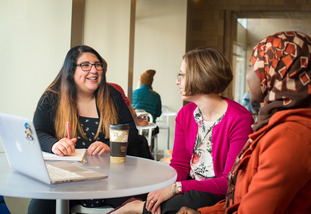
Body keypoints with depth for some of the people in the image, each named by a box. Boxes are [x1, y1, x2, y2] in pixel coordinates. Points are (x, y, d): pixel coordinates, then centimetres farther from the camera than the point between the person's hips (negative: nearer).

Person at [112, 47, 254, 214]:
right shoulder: (185, 114, 4)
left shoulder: (240, 119, -18)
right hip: (189, 187, 5)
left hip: (217, 196, -5)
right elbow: (179, 165, 3)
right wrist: (164, 190, -19)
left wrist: (176, 187, -25)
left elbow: (230, 181, -20)